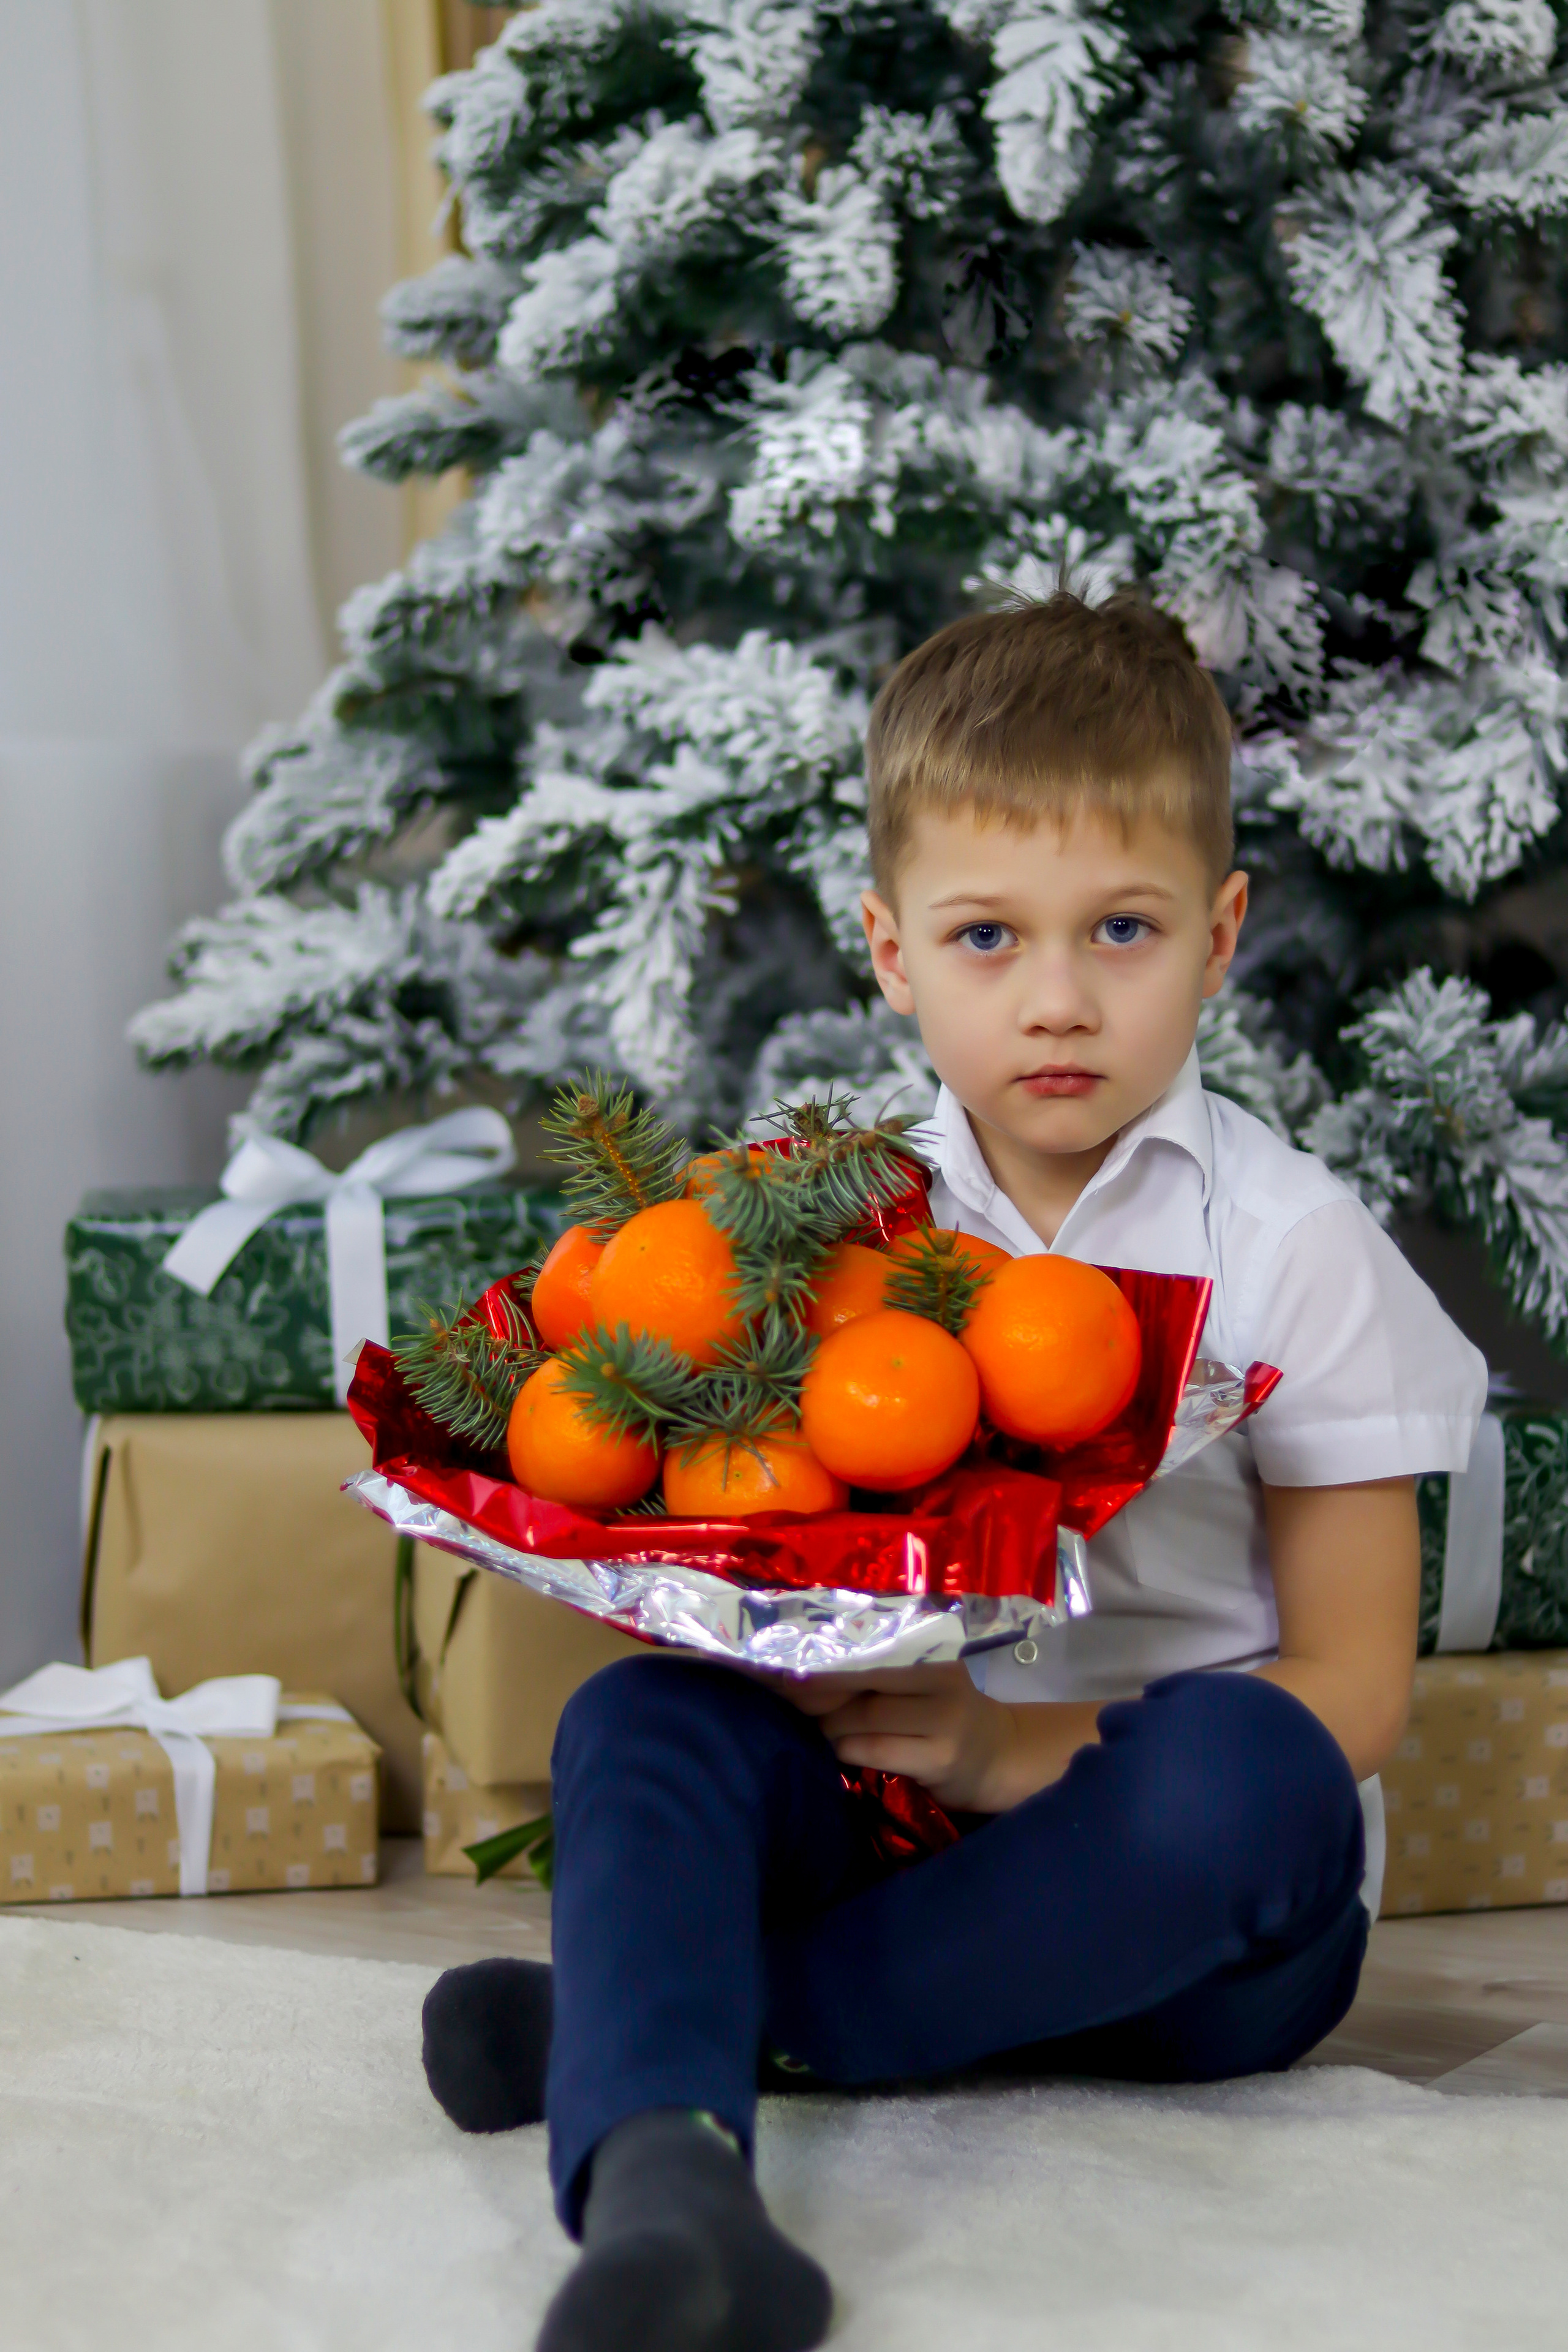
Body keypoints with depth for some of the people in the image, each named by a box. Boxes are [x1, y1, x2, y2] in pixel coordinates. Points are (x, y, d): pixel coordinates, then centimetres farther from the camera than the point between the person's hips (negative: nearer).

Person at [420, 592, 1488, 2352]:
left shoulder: (1289, 1244, -2)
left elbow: (1351, 1688, -6)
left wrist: (1033, 1748, -20)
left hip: (1178, 1916, -2)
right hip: (893, 1806, 3)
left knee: (1240, 1776, -36)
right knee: (643, 1721, -24)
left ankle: (713, 2009, -26)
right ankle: (664, 2179, -50)